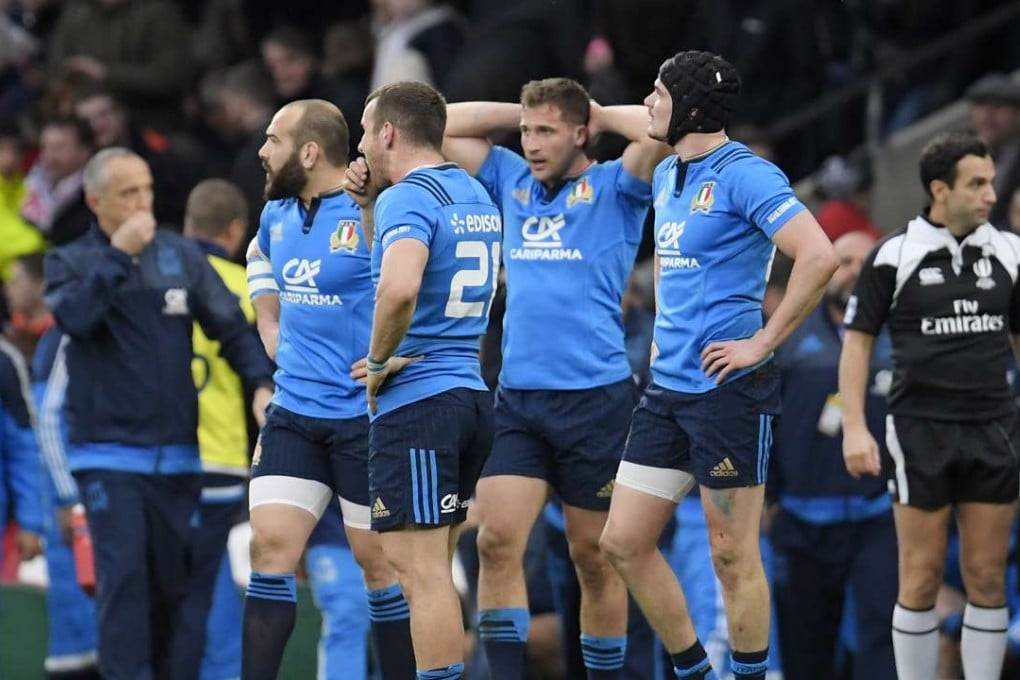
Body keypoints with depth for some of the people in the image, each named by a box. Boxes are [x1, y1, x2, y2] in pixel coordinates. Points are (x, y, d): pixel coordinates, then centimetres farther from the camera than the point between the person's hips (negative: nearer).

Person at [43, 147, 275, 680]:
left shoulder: (182, 256, 8)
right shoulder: (70, 262, 3)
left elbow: (231, 326, 5)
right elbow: (76, 317, -17)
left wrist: (260, 384, -10)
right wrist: (118, 255, -16)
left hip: (178, 454, 3)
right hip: (109, 455, -3)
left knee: (174, 581, 7)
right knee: (122, 575, -14)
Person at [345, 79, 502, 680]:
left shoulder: (408, 197, -13)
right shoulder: (475, 193, 15)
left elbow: (399, 289, -31)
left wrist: (378, 362, -16)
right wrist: (370, 205, 19)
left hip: (416, 401, -9)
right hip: (472, 397, 9)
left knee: (420, 569, -9)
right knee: (435, 568, 14)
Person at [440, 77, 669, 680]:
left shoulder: (613, 189, 0)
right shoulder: (512, 182, 15)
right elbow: (447, 127, 20)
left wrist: (599, 116, 0)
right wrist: (525, 113, 13)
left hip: (596, 398, -4)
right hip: (517, 399, 4)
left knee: (595, 559, 3)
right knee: (497, 540, -11)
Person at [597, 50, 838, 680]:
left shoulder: (743, 174, -13)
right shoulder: (667, 175, 14)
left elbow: (819, 257, -23)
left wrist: (763, 342, -19)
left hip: (728, 387, -9)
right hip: (668, 387, 9)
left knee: (733, 555, -3)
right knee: (624, 541, 7)